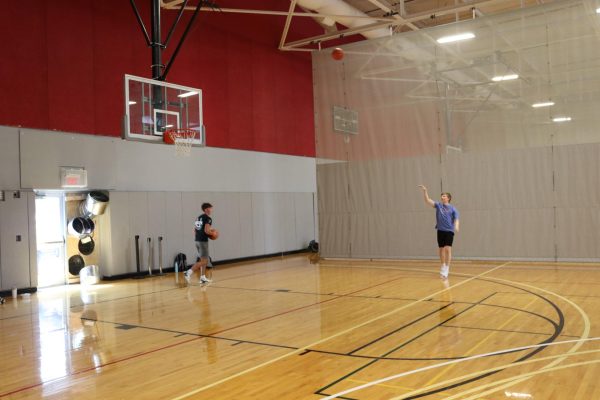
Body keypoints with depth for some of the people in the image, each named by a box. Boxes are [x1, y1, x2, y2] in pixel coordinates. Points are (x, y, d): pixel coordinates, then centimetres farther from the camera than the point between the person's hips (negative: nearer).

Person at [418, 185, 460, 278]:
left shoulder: (453, 208, -1)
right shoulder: (438, 205, 5)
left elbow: (456, 219, -7)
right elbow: (428, 201, -5)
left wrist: (456, 226, -28)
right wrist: (424, 191, -18)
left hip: (449, 231, -3)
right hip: (440, 231, 3)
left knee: (448, 249, -13)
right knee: (441, 249, 10)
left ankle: (447, 269, -10)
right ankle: (443, 266, 27)